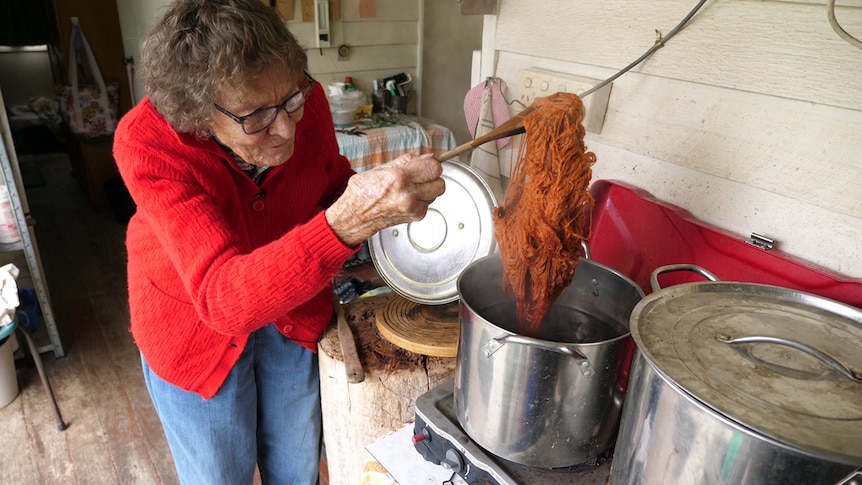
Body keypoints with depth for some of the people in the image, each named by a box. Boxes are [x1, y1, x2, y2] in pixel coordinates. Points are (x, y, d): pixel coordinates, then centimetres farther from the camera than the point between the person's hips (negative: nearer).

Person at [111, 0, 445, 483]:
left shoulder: (308, 102, -22)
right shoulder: (148, 143, -33)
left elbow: (333, 182, 1)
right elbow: (223, 298, -44)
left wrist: (372, 193, -23)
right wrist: (347, 222, -59)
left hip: (294, 311, 3)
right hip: (194, 327, -3)